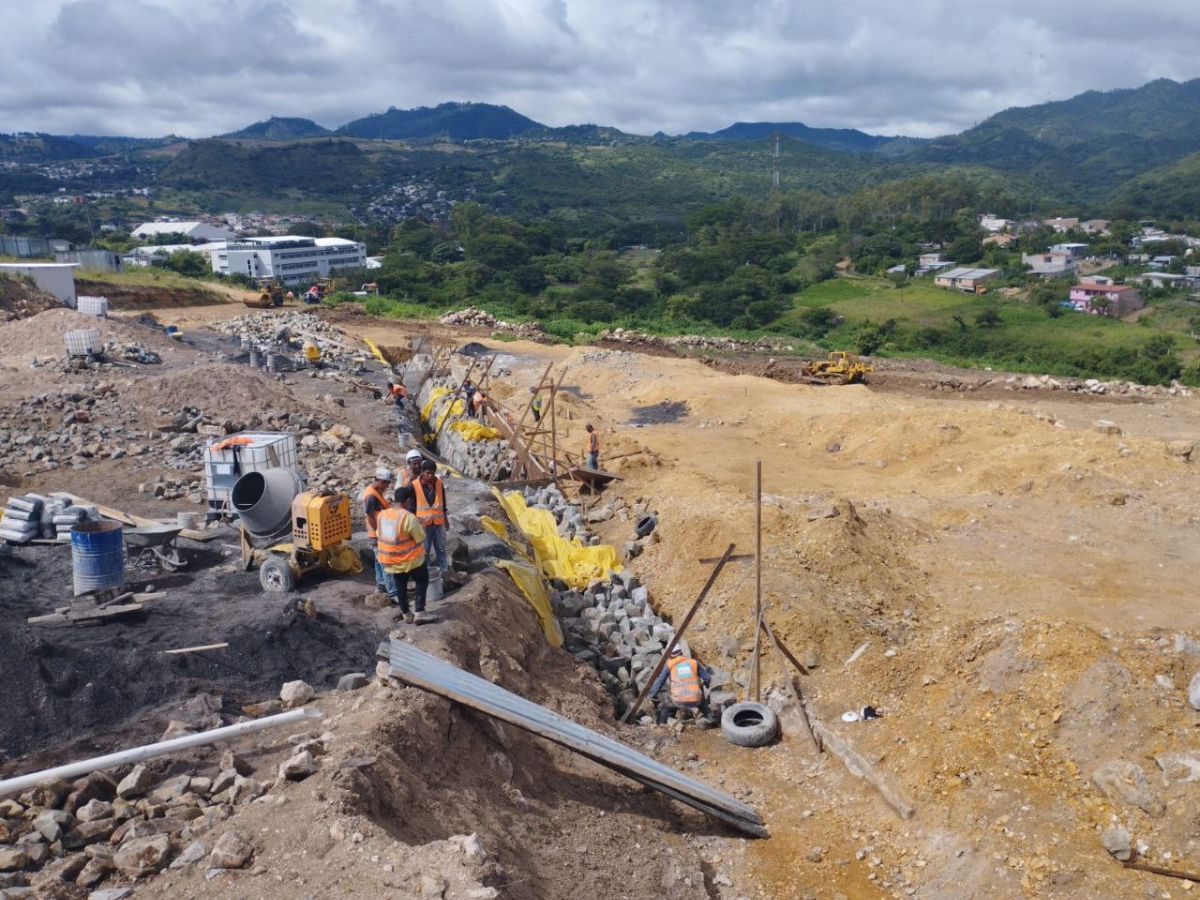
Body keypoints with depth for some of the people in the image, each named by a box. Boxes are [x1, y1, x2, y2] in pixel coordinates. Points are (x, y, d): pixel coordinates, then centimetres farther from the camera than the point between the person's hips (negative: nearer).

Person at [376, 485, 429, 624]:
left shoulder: (382, 515, -4)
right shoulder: (409, 517, -23)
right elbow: (421, 538, -15)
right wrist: (419, 524, 3)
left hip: (391, 561, 5)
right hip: (411, 559, -5)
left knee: (400, 587, 20)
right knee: (422, 581, 17)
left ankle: (406, 615, 29)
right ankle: (419, 612, 12)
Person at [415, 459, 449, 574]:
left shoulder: (439, 483, -2)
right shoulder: (415, 485, -13)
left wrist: (445, 518, 13)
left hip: (438, 521, 3)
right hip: (424, 522, -3)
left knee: (441, 547, 13)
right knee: (425, 549, 9)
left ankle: (444, 570, 25)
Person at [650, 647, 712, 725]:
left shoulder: (669, 665, 10)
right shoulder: (694, 662, 14)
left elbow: (659, 682, 11)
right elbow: (707, 678, 18)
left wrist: (651, 696, 21)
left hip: (679, 701, -2)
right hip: (695, 700, 2)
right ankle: (709, 717, 23)